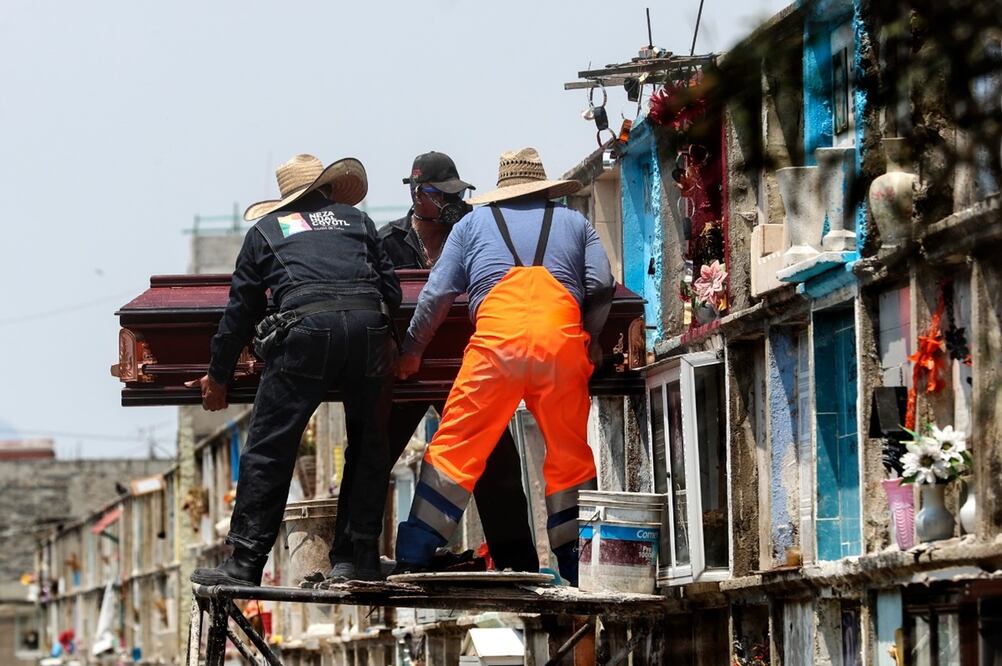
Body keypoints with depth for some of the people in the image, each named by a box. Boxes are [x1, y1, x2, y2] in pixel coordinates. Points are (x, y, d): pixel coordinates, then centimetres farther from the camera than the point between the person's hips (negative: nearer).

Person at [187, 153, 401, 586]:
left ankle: (245, 562, -5)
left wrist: (218, 377, 34)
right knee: (368, 447, 16)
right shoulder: (356, 220, 28)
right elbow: (391, 291, 23)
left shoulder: (265, 231, 25)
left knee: (268, 450, -1)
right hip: (368, 326, 2)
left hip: (305, 328, -2)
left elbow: (240, 310, 26)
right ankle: (364, 557, 16)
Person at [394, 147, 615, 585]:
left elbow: (437, 293, 19)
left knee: (456, 447, 0)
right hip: (562, 336, 1)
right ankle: (577, 571, 13)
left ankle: (412, 561, -5)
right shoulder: (575, 223, 28)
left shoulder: (474, 223, 26)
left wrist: (412, 349, 28)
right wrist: (589, 338, 27)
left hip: (498, 336, -1)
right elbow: (601, 286, 13)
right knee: (569, 454, 12)